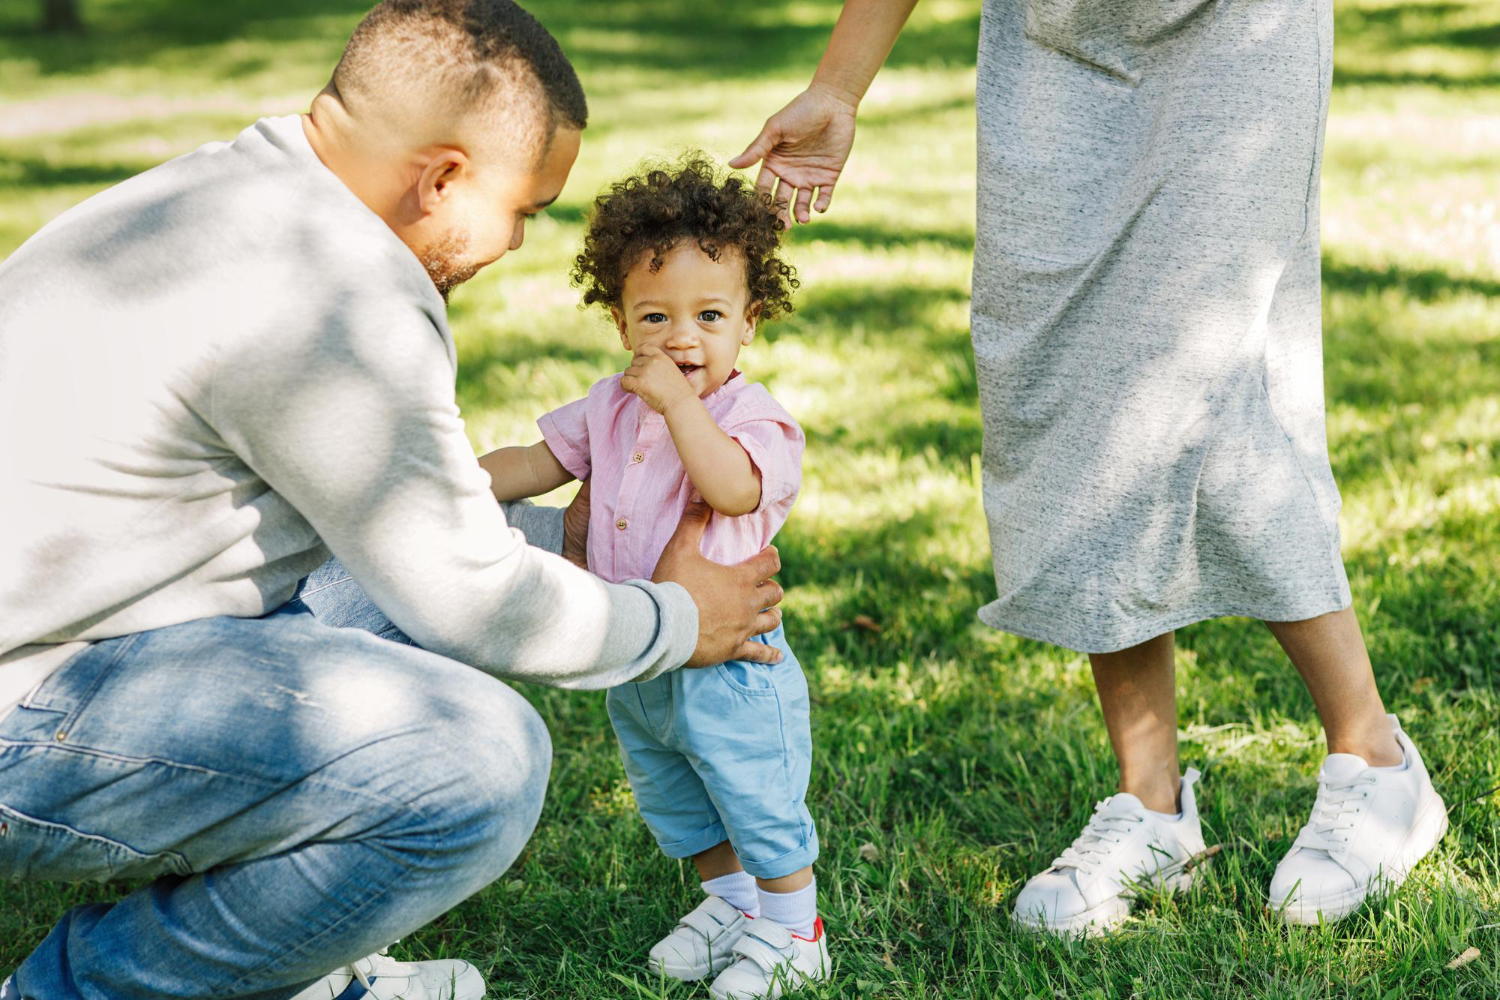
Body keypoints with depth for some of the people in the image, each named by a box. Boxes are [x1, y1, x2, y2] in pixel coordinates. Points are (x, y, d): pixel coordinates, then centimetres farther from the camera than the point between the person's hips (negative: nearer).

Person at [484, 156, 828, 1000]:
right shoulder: (613, 408, 3)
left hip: (727, 656, -7)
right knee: (675, 802, 23)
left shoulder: (752, 414, -18)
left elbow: (735, 488, -37)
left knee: (760, 800, 4)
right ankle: (730, 903, 43)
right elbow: (540, 461, 12)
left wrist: (680, 403, -38)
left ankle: (793, 931, 23)